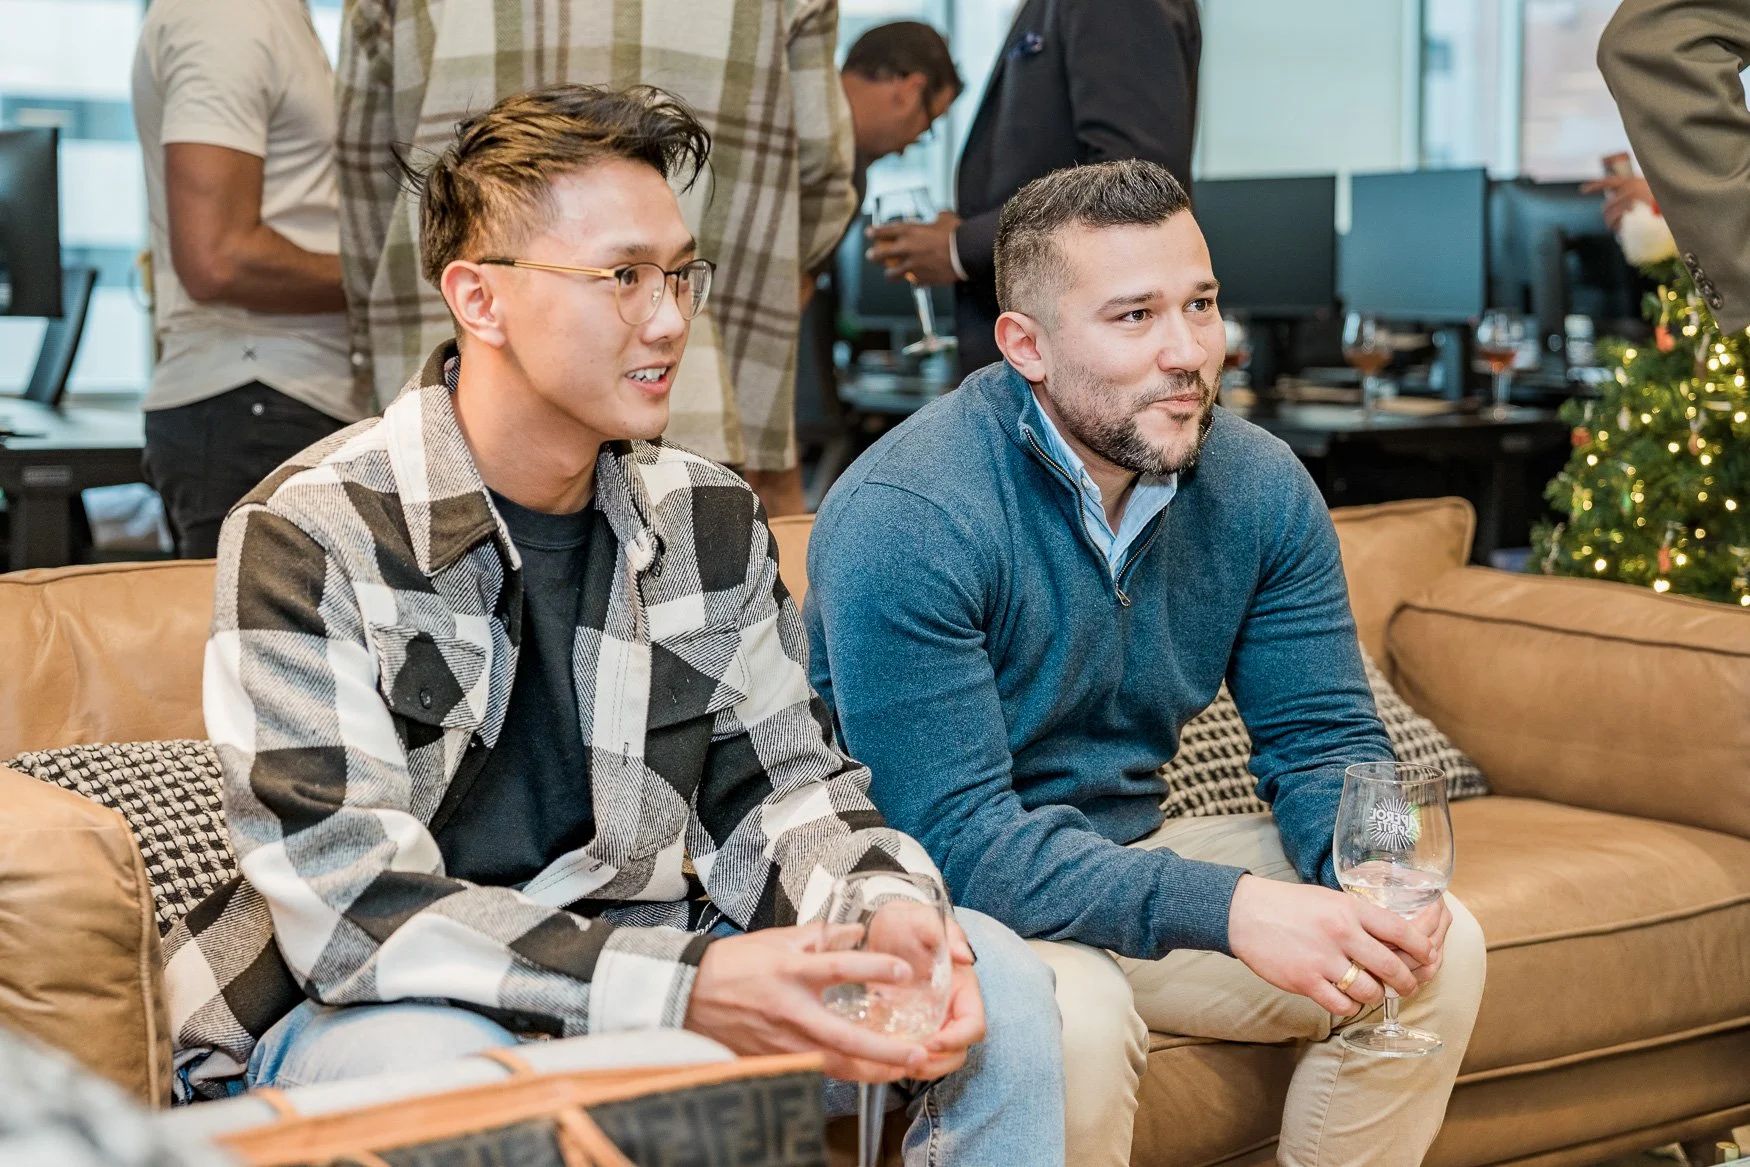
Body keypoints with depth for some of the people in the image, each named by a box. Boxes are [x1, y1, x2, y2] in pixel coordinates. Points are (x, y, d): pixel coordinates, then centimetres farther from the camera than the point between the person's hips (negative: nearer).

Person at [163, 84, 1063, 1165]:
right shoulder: (308, 537, -16)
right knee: (441, 1056, -40)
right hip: (365, 1006, -5)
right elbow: (353, 903, -24)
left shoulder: (708, 517, 4)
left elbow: (780, 786, 5)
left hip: (635, 957, 5)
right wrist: (687, 991, -33)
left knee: (990, 975, -10)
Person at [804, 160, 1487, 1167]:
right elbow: (955, 836, -29)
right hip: (940, 894, -6)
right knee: (1073, 1009, -36)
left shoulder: (1259, 485, -4)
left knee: (1438, 948, -8)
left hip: (1132, 855, 6)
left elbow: (1324, 738, 1)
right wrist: (1227, 908, -39)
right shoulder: (905, 517, -25)